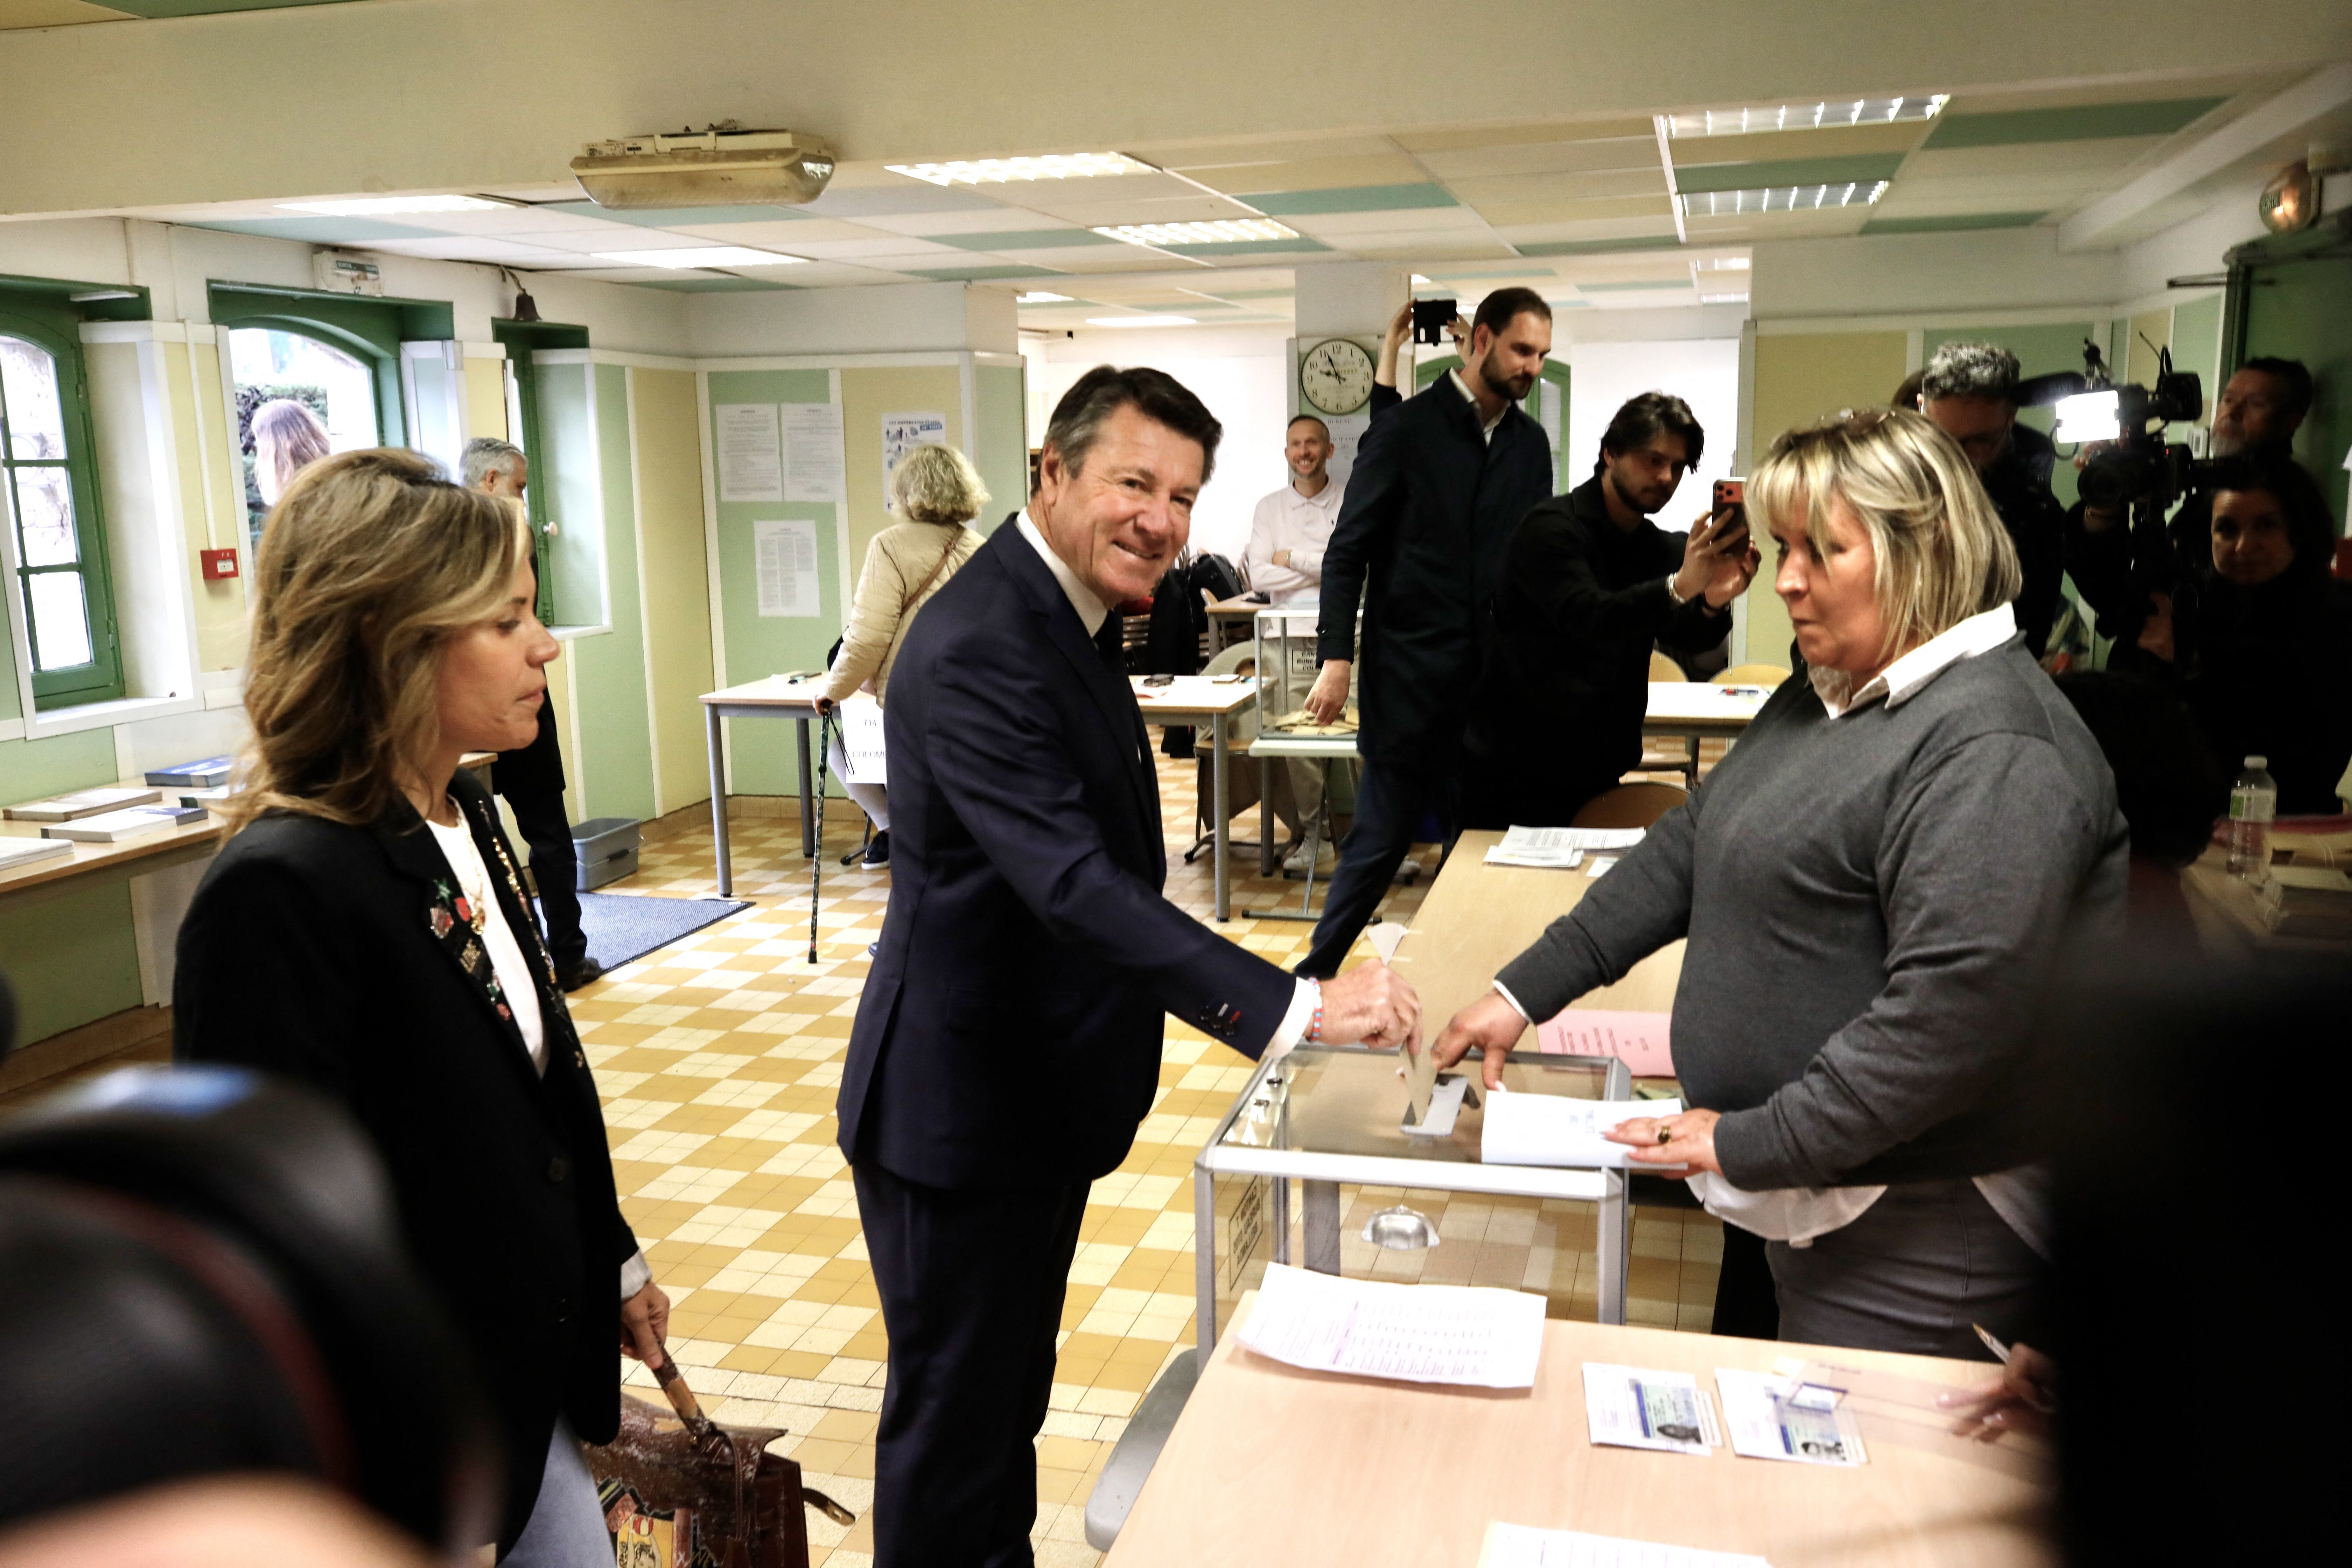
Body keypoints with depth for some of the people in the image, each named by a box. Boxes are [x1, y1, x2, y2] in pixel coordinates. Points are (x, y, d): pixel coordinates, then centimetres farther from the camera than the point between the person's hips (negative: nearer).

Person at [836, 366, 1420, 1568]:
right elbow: (1075, 885, -37)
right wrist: (1297, 1008, -42)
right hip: (961, 1110, -9)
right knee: (955, 1424, 9)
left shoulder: (1067, 614, 6)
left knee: (1010, 1396, 25)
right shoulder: (979, 648, -26)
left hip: (1038, 1095, 10)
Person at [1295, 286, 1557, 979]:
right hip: (1408, 676, -5)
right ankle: (1317, 970, 17)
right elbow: (1349, 550, -6)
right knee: (1382, 837, 1)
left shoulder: (1531, 443, 10)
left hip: (1492, 680, 5)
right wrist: (1336, 656, -14)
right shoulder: (1406, 429, -4)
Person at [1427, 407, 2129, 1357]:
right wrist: (1524, 992, 7)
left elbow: (1954, 1010, -29)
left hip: (1916, 1235, -9)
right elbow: (1693, 844, 11)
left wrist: (1756, 1144, -22)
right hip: (1815, 1194, 9)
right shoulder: (1833, 695, 11)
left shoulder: (1992, 751, -22)